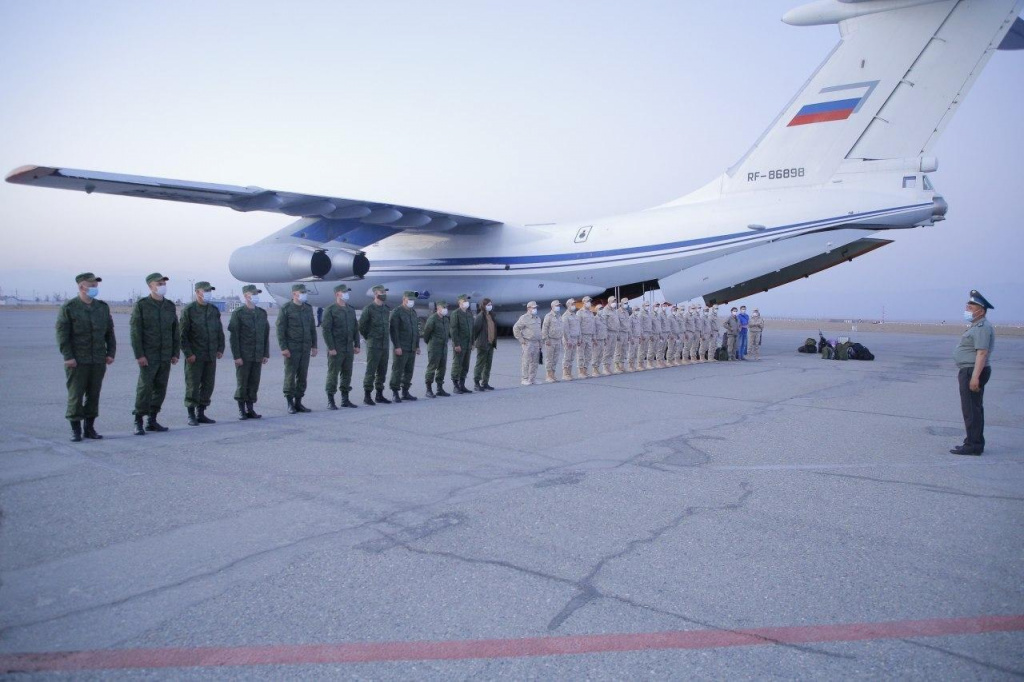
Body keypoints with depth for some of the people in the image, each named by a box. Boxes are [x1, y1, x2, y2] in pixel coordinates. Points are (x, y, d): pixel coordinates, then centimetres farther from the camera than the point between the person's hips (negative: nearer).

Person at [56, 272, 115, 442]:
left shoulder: (103, 307, 12)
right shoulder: (69, 307, -3)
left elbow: (109, 332, 15)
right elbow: (62, 333, -6)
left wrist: (110, 353, 6)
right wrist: (68, 356, -13)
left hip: (99, 361, 4)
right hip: (77, 361, -4)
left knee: (94, 395, 7)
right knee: (76, 395, -2)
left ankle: (90, 428, 16)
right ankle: (75, 430, 6)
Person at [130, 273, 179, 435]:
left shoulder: (170, 306, 11)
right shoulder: (141, 305, -3)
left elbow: (175, 332, 13)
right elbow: (135, 332, -7)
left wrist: (175, 353, 7)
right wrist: (139, 355, -13)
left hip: (165, 356, 5)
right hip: (148, 356, -5)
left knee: (160, 388, 7)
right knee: (145, 388, -6)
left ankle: (152, 421, 16)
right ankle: (138, 422, 3)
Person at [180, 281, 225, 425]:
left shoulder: (214, 310, 12)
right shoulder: (188, 310, -6)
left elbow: (220, 331, 17)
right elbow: (182, 334, -8)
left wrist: (220, 349, 8)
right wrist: (188, 353, -13)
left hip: (211, 356, 6)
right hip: (194, 357, -6)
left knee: (208, 385, 8)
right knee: (193, 386, -1)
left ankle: (201, 414, 18)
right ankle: (191, 416, 8)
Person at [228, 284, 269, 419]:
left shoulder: (262, 313, 11)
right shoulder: (238, 313, -4)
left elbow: (266, 335, 14)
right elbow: (233, 336, -7)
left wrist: (266, 354, 9)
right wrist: (237, 356, -11)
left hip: (258, 356, 4)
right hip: (243, 356, -4)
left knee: (254, 384, 7)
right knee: (242, 384, 2)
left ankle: (250, 409, 16)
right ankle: (241, 410, 11)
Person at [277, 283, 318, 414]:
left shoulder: (308, 308, 13)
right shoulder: (285, 309, -4)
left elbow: (312, 328, 17)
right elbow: (280, 329, -7)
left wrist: (314, 346, 12)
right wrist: (283, 348, -13)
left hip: (305, 348, 5)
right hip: (291, 348, -5)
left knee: (303, 376, 7)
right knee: (290, 375, -2)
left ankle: (298, 402, 15)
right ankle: (290, 404, 5)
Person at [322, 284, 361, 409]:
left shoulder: (351, 310, 14)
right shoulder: (330, 310, -6)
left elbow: (356, 328, 18)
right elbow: (325, 329, -11)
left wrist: (357, 345, 9)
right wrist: (331, 347, -16)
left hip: (349, 349, 6)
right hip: (336, 349, -6)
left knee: (347, 374, 10)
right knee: (333, 374, -2)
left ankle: (345, 399, 18)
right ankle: (330, 401, 3)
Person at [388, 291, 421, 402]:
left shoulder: (413, 313, 17)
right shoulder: (396, 312, -7)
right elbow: (393, 330, -13)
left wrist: (417, 346, 17)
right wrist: (397, 346, -18)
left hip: (412, 349, 7)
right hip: (401, 348, -7)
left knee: (409, 371, 9)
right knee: (398, 371, -5)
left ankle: (405, 392, 17)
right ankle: (395, 394, 0)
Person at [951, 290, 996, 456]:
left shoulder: (982, 327, -16)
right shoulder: (976, 326, 19)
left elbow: (982, 353, -24)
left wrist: (975, 377, -28)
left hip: (973, 371, -11)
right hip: (969, 371, 11)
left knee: (971, 409, -9)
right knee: (973, 409, 15)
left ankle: (973, 445, -7)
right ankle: (974, 442, 22)